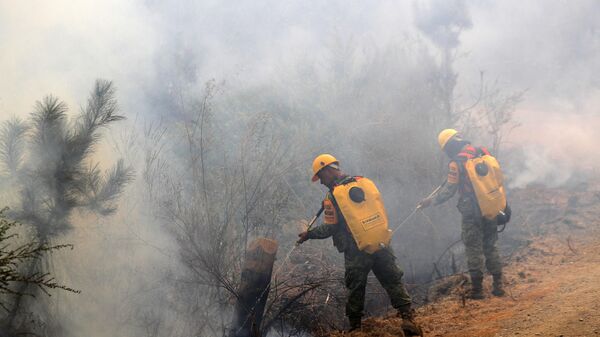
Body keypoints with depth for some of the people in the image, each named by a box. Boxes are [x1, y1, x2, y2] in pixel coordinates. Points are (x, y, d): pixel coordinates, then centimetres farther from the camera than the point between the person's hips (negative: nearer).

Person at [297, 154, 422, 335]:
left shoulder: (332, 195, -9)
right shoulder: (365, 182, 5)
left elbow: (329, 229, -7)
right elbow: (380, 211, 13)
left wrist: (309, 234, 9)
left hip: (357, 252, -3)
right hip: (382, 245, 3)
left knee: (355, 288, 12)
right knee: (393, 281, 7)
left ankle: (355, 325, 19)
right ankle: (407, 316, -6)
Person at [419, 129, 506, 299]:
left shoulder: (456, 163, -12)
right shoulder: (484, 153, 5)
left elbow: (448, 191, -8)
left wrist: (430, 201, 4)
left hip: (472, 213, -5)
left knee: (474, 249, 3)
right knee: (490, 247, 15)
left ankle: (477, 288, 4)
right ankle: (498, 285, 14)